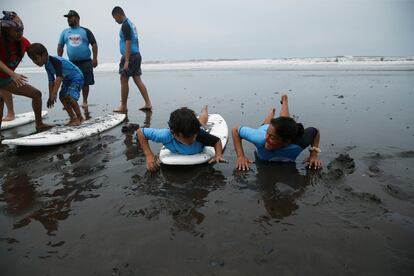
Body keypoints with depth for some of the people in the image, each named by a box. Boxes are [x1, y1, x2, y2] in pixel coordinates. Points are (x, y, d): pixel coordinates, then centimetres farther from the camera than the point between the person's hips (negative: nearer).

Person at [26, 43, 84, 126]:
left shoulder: (55, 61, -27)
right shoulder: (47, 66, 3)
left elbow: (59, 77, -38)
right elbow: (51, 81, 7)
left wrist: (54, 94, -44)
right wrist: (50, 96, 2)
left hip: (77, 77, -10)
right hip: (67, 79, 10)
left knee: (70, 96, -24)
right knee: (62, 96, 1)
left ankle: (79, 117, -11)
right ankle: (73, 117, 6)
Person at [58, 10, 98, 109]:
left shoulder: (85, 31, 3)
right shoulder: (65, 32, 13)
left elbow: (94, 44, -1)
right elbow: (60, 46, 14)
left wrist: (95, 58, -10)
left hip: (86, 62, -3)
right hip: (72, 63, 3)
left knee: (85, 83, 2)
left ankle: (85, 102, 15)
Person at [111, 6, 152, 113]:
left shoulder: (125, 25, -12)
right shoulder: (131, 24, 18)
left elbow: (128, 44, -19)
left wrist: (126, 61, -22)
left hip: (130, 56, -9)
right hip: (137, 55, 9)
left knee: (124, 80, -1)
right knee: (137, 80, 8)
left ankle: (123, 106, 6)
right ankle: (148, 104, 5)